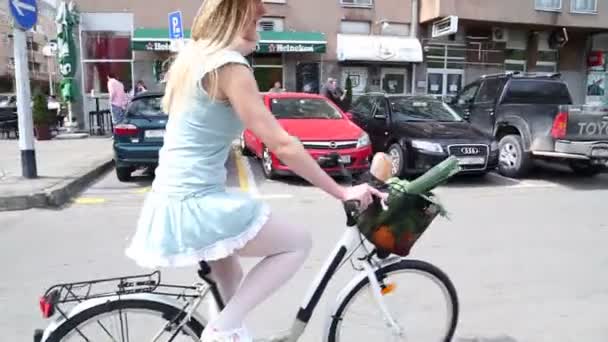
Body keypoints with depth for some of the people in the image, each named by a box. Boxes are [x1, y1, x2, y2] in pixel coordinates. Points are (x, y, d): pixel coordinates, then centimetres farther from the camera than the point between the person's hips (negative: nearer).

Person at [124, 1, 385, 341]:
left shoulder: (193, 56, 11)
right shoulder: (229, 66, -16)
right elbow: (281, 144, -18)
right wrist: (341, 192, -11)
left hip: (171, 202, 10)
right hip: (194, 207, -10)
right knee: (299, 242, 2)